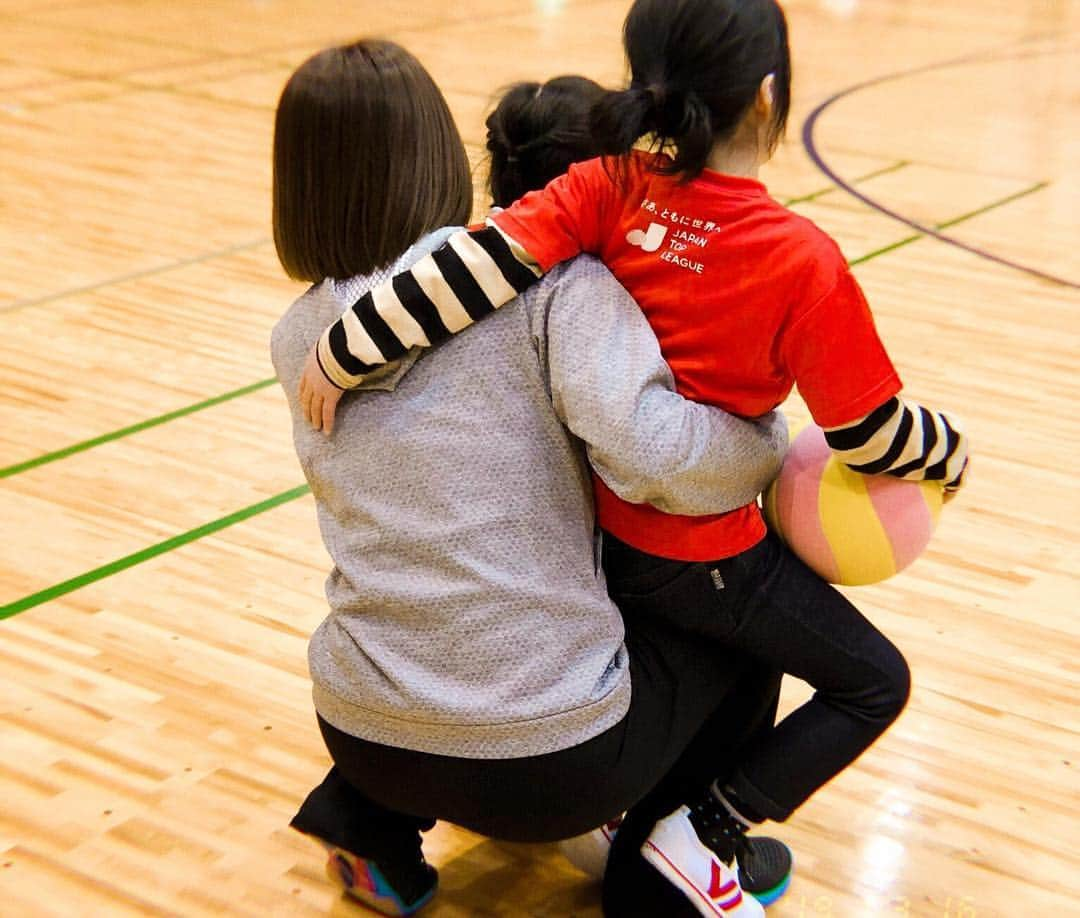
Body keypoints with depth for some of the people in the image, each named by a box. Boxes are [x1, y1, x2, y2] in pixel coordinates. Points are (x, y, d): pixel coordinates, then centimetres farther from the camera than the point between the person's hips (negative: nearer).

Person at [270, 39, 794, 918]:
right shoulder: (547, 280, -13)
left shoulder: (299, 338, 4)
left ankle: (373, 827, 24)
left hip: (362, 735, 5)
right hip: (549, 760, -4)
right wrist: (771, 445, -4)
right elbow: (652, 452, -23)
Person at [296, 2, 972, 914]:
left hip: (589, 520, 6)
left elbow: (485, 258, -23)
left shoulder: (610, 190, -12)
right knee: (874, 682, 16)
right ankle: (704, 836, 6)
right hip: (699, 555, -5)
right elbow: (875, 434, -15)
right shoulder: (803, 260, -22)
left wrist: (346, 350, -17)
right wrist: (950, 448, 6)